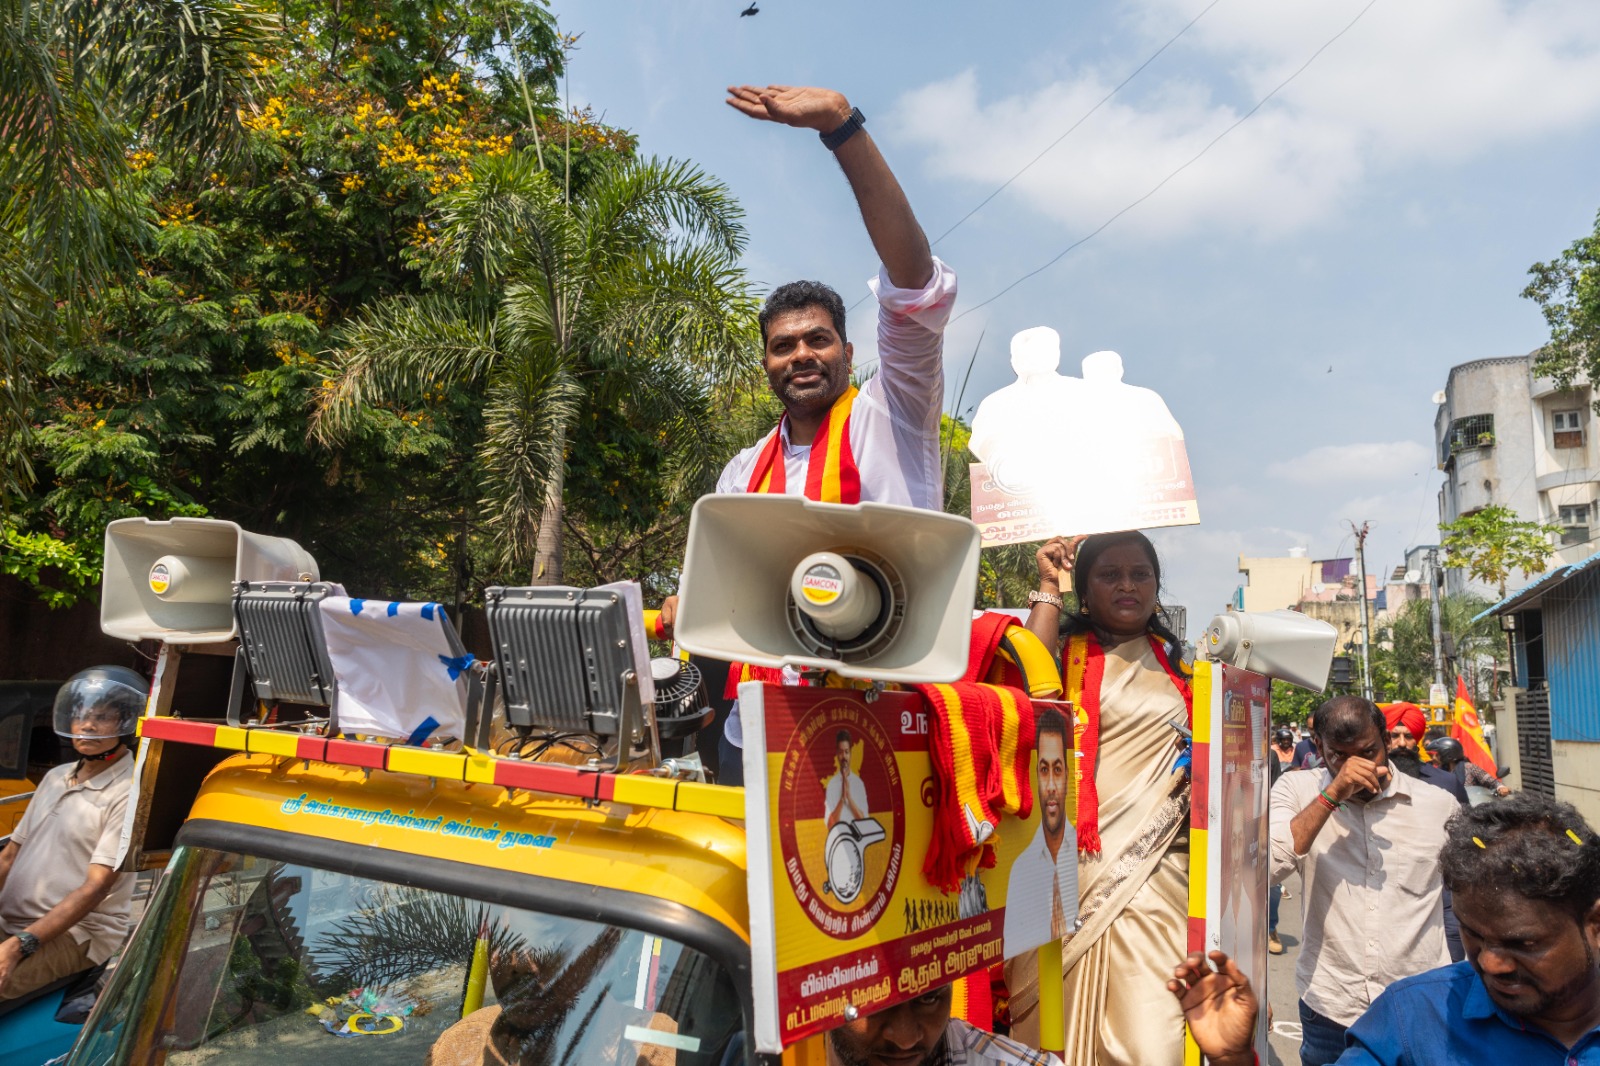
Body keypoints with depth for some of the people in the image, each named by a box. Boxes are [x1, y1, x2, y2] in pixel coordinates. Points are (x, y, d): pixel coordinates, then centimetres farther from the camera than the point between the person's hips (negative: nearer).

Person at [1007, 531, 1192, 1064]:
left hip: (1157, 865, 3)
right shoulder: (1067, 652, 3)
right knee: (1067, 1014, -1)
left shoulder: (1171, 659, 17)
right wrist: (1048, 587, -11)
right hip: (1085, 864, -3)